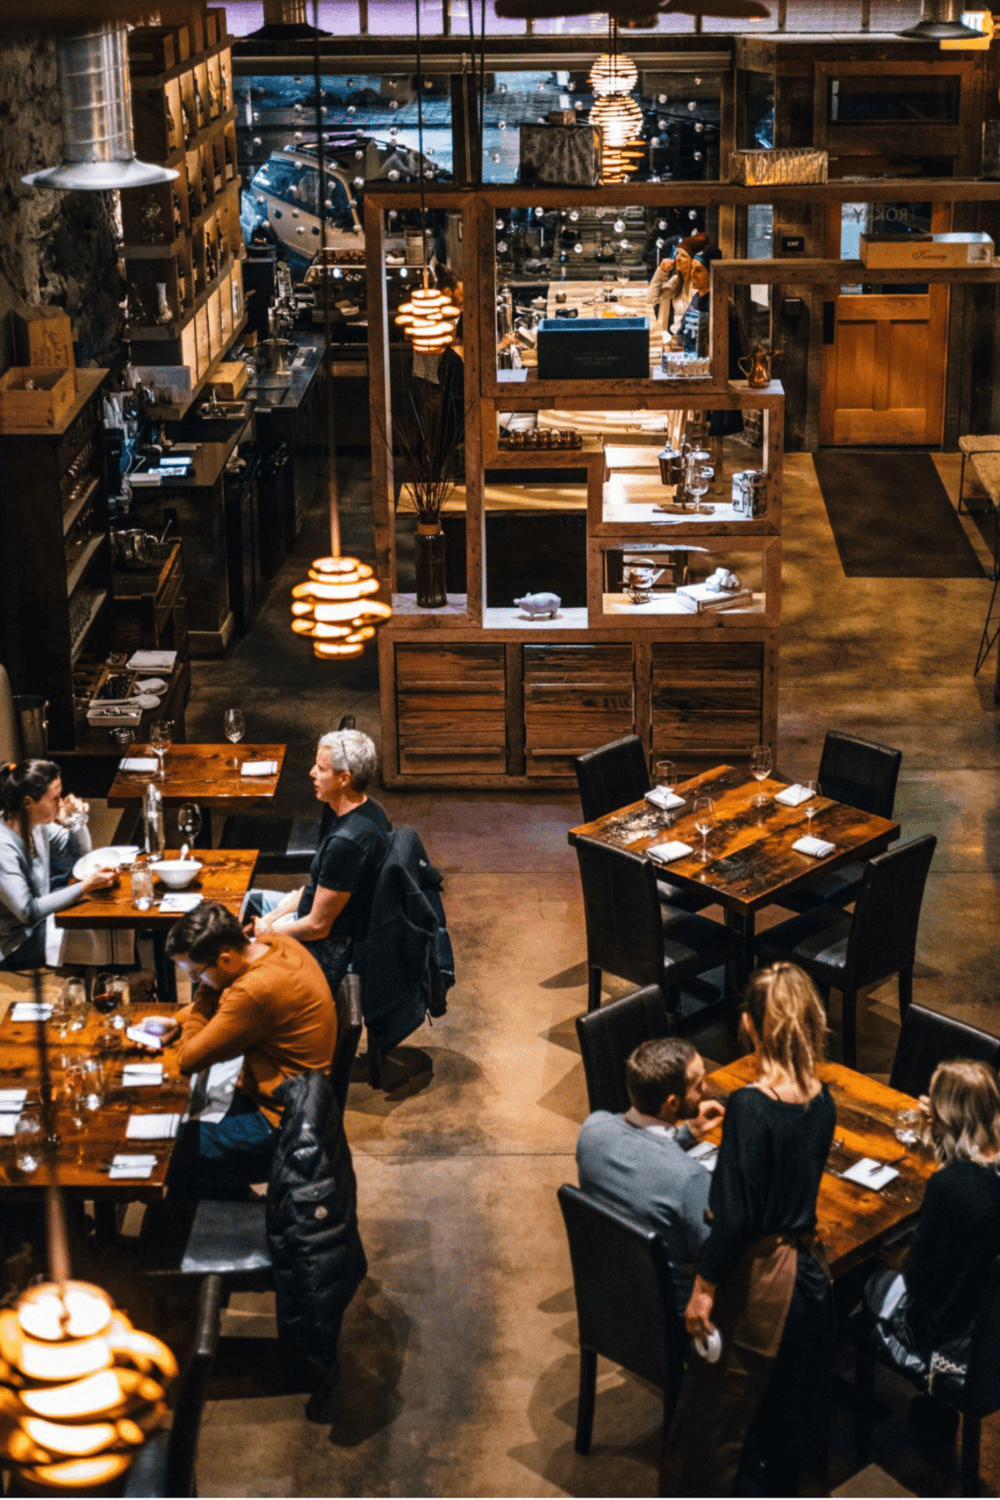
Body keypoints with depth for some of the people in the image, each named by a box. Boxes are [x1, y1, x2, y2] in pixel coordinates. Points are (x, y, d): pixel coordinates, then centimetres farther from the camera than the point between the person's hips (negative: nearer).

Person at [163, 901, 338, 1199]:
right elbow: (223, 998, 18)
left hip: (280, 1124, -10)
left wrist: (203, 989, -13)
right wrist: (177, 1023, 5)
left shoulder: (258, 990, -31)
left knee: (172, 1156, -6)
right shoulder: (276, 945, -3)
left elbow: (189, 1060, -21)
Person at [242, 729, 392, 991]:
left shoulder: (346, 842, -34)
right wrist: (273, 916, 5)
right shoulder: (368, 810, -3)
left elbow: (318, 926, -25)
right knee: (253, 900, 26)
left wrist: (270, 931, -8)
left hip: (333, 953, -10)